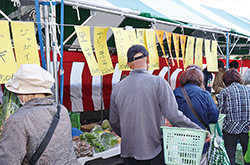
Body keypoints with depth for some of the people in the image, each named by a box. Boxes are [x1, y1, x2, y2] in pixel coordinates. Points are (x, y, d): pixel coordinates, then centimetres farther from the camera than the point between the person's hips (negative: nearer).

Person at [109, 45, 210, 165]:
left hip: (128, 151, 3)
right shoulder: (158, 82, -11)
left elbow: (114, 122, 9)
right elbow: (174, 115, -17)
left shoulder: (117, 88, 2)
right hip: (153, 150, -3)